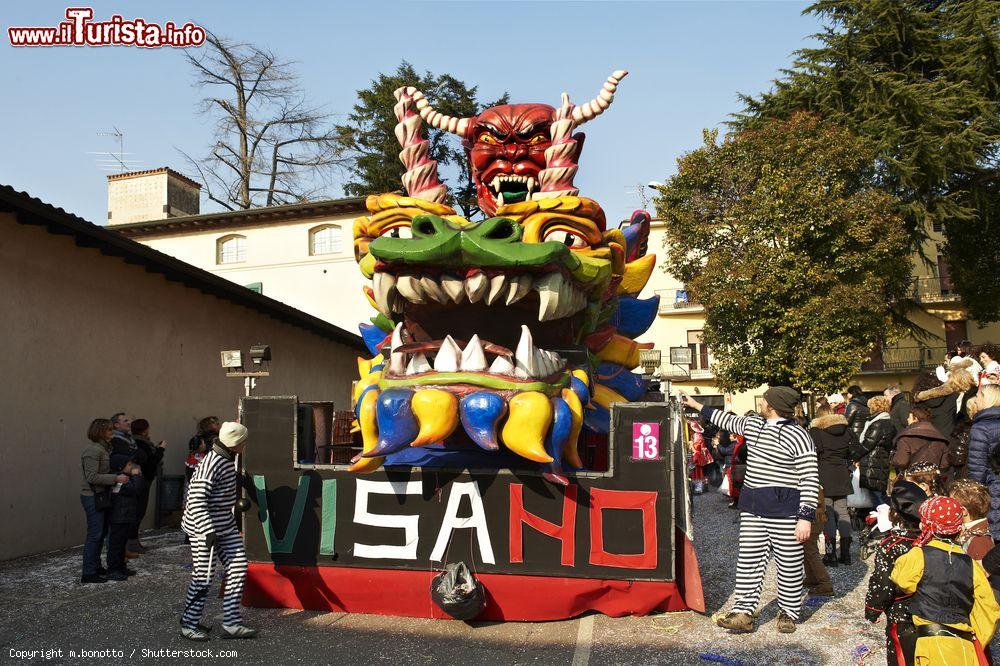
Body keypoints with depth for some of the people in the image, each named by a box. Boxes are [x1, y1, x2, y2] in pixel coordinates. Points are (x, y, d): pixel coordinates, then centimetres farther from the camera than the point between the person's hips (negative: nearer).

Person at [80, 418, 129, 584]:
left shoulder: (104, 448, 12)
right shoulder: (93, 450, -17)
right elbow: (92, 477, -23)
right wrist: (116, 478, -25)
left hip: (102, 496, 10)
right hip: (93, 497, -10)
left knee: (102, 533, 16)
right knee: (95, 534, -6)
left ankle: (95, 566, 26)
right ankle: (88, 574, 0)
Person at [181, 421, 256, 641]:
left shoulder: (229, 459, 5)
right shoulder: (211, 465, -24)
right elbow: (196, 500, -28)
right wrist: (208, 531, -31)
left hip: (226, 525, 9)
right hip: (203, 528, -9)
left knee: (238, 568, 4)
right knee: (203, 577, 0)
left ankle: (231, 623, 9)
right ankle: (188, 624, 19)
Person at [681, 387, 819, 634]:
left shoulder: (797, 436, -13)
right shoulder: (753, 424, 10)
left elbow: (810, 480, -14)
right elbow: (728, 420, 29)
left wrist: (806, 517, -18)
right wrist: (696, 405, 33)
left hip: (784, 509, -7)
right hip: (752, 507, 7)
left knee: (789, 564, 6)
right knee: (749, 561, 5)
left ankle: (788, 613, 21)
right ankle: (744, 613, 8)